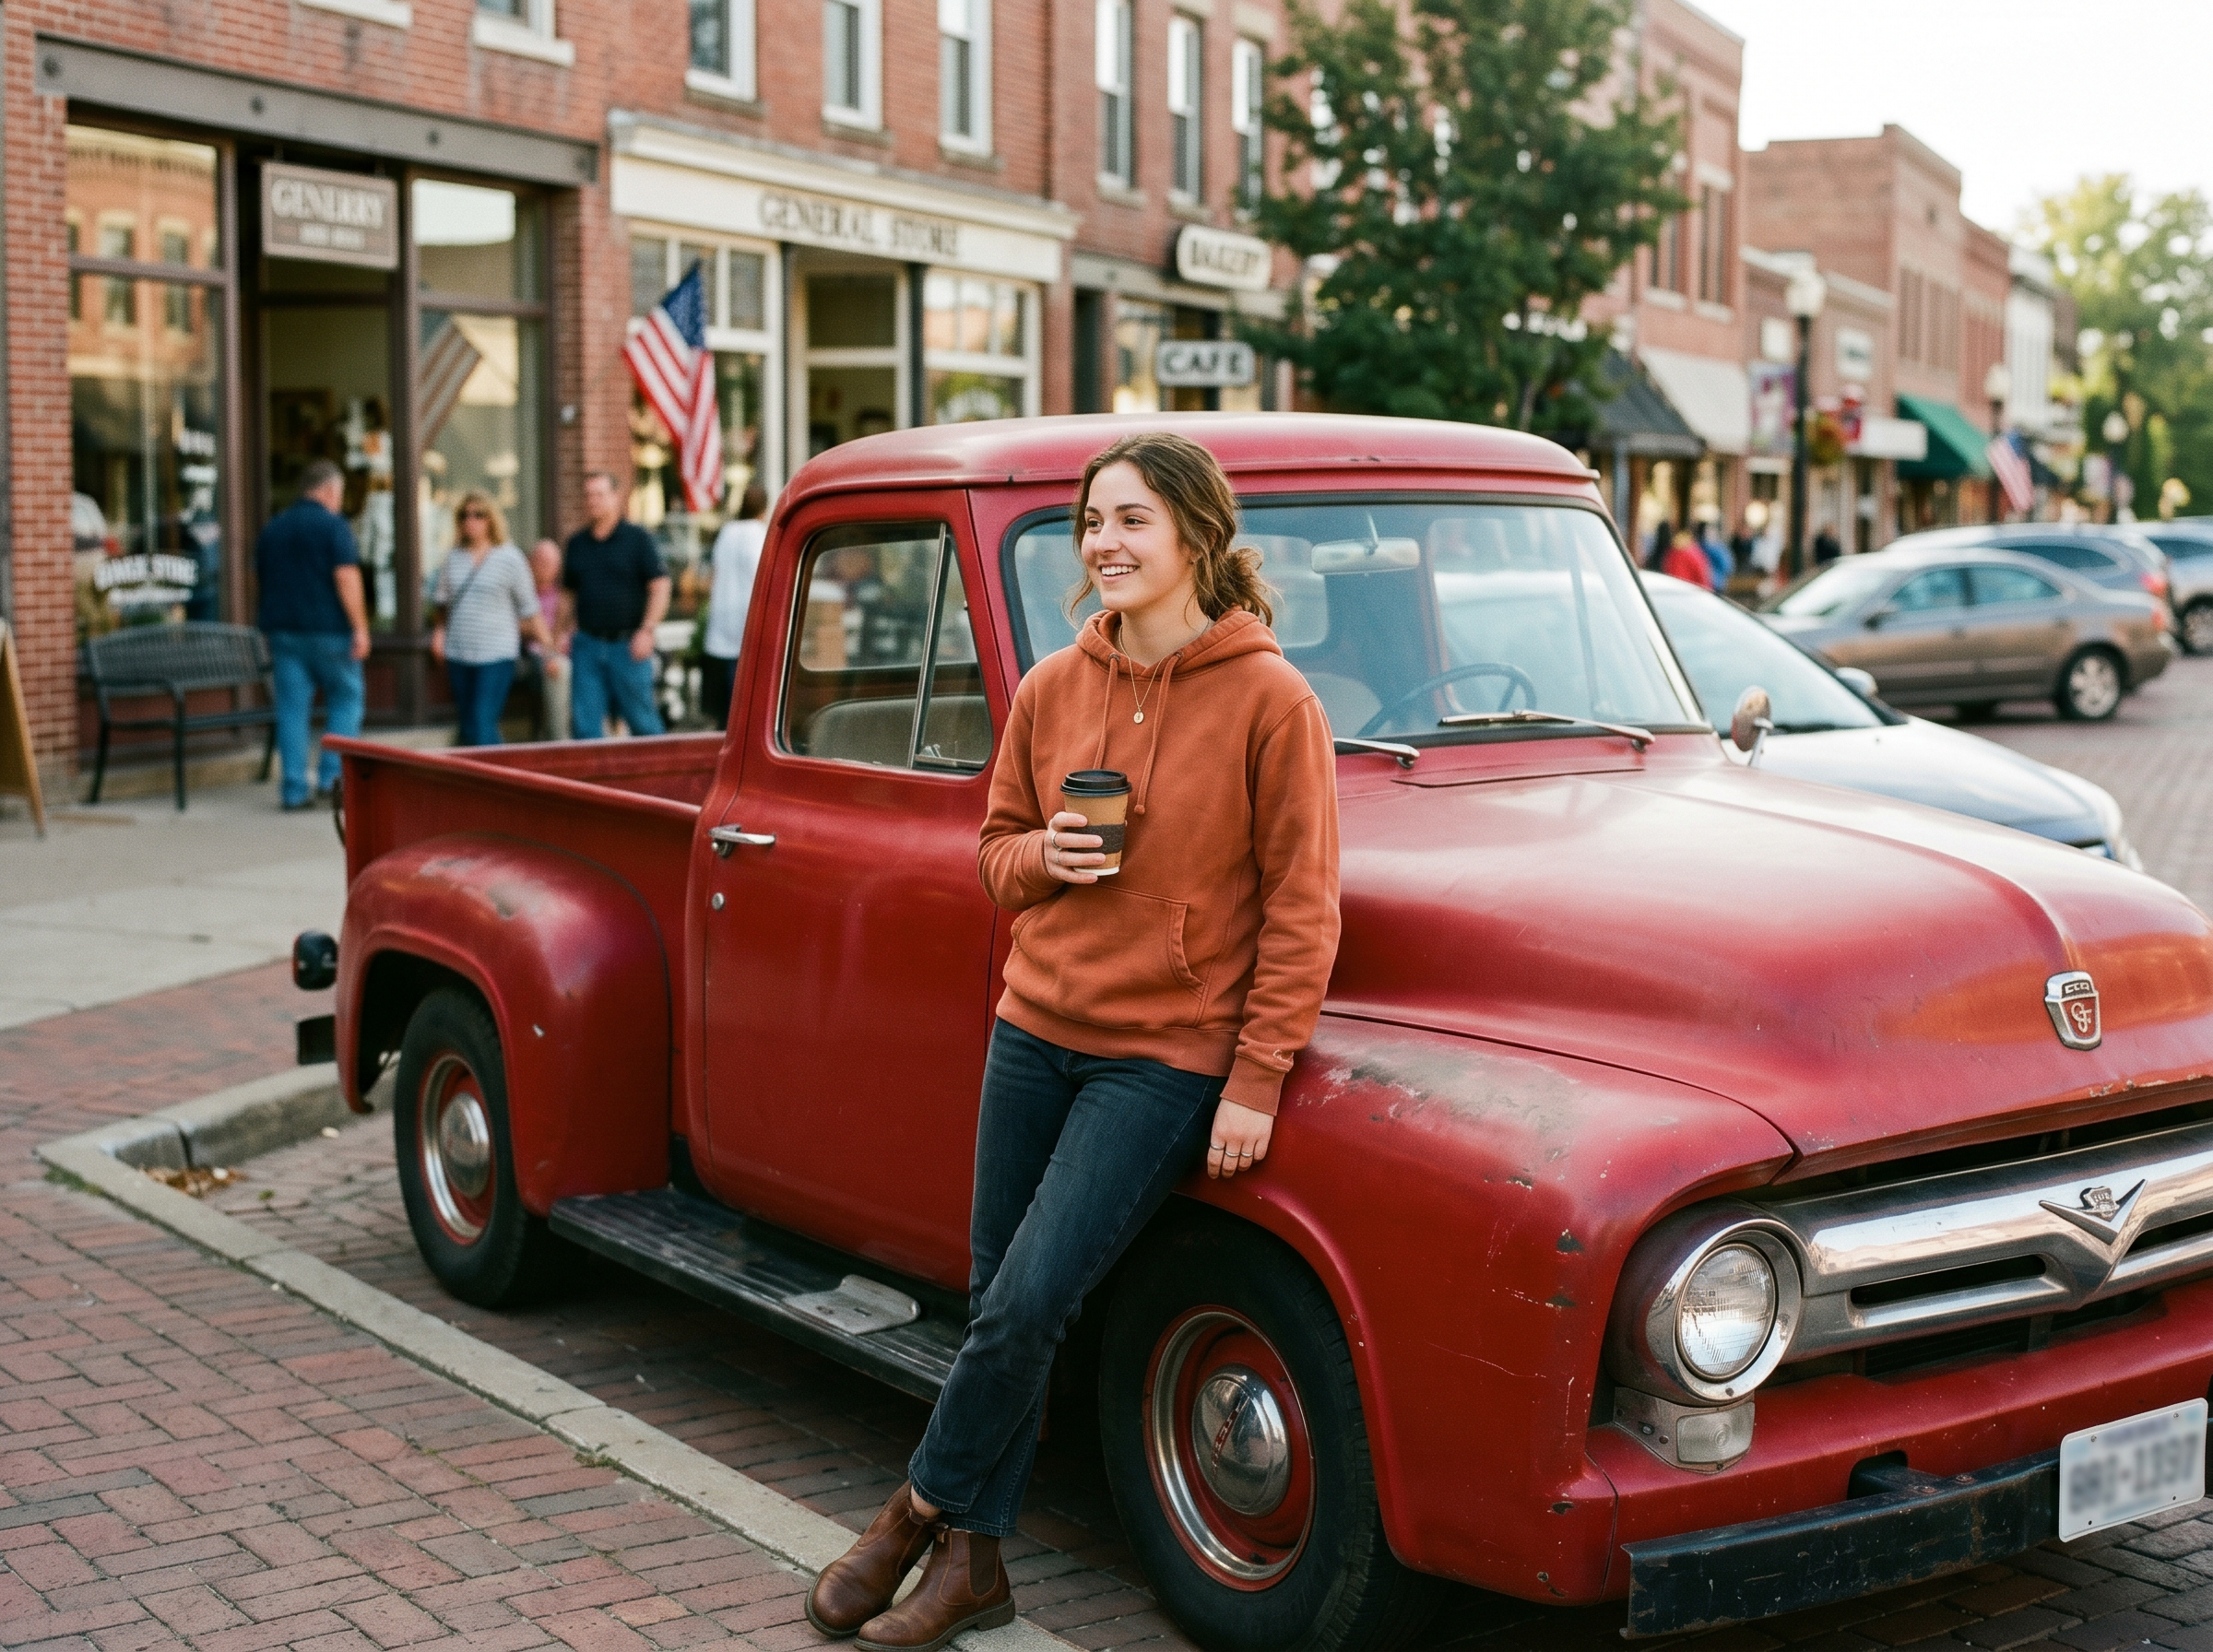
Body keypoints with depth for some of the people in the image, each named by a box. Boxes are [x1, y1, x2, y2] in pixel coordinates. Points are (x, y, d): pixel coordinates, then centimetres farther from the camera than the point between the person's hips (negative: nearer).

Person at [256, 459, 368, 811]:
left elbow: (261, 579, 21)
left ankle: (294, 788, 3)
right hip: (329, 630, -5)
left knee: (292, 707, 4)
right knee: (345, 699, 7)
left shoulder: (272, 528, 14)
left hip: (282, 628, 5)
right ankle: (332, 777, 0)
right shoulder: (333, 525, -7)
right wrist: (360, 628, -15)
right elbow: (346, 577, -16)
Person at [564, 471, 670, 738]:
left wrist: (646, 630, -15)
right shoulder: (576, 544, 13)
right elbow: (568, 592, 19)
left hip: (628, 645, -4)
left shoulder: (637, 538, -1)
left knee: (642, 720, 3)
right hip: (587, 644, 4)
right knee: (585, 721, -1)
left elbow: (660, 586, -5)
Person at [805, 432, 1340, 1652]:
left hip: (1165, 1058, -5)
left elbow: (1300, 908, -9)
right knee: (997, 1304, 9)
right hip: (1034, 1031, 5)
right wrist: (1045, 856, -9)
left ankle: (920, 1509, 17)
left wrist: (1256, 1082, -12)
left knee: (1027, 1305, -7)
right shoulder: (1053, 690, 3)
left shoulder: (1270, 700, -11)